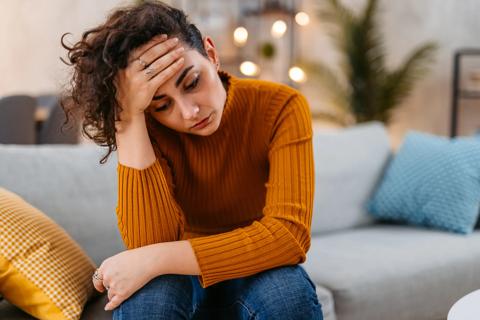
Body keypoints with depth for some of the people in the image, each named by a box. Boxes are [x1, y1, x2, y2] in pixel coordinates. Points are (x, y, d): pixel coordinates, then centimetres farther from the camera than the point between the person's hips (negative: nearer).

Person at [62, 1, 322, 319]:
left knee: (287, 291, -34)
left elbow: (290, 235, -30)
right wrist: (129, 116, -35)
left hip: (257, 278, 0)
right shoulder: (148, 129, -15)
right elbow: (149, 243, -29)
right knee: (148, 291, -33)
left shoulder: (280, 108, -19)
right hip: (183, 280, 1)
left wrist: (156, 260, -34)